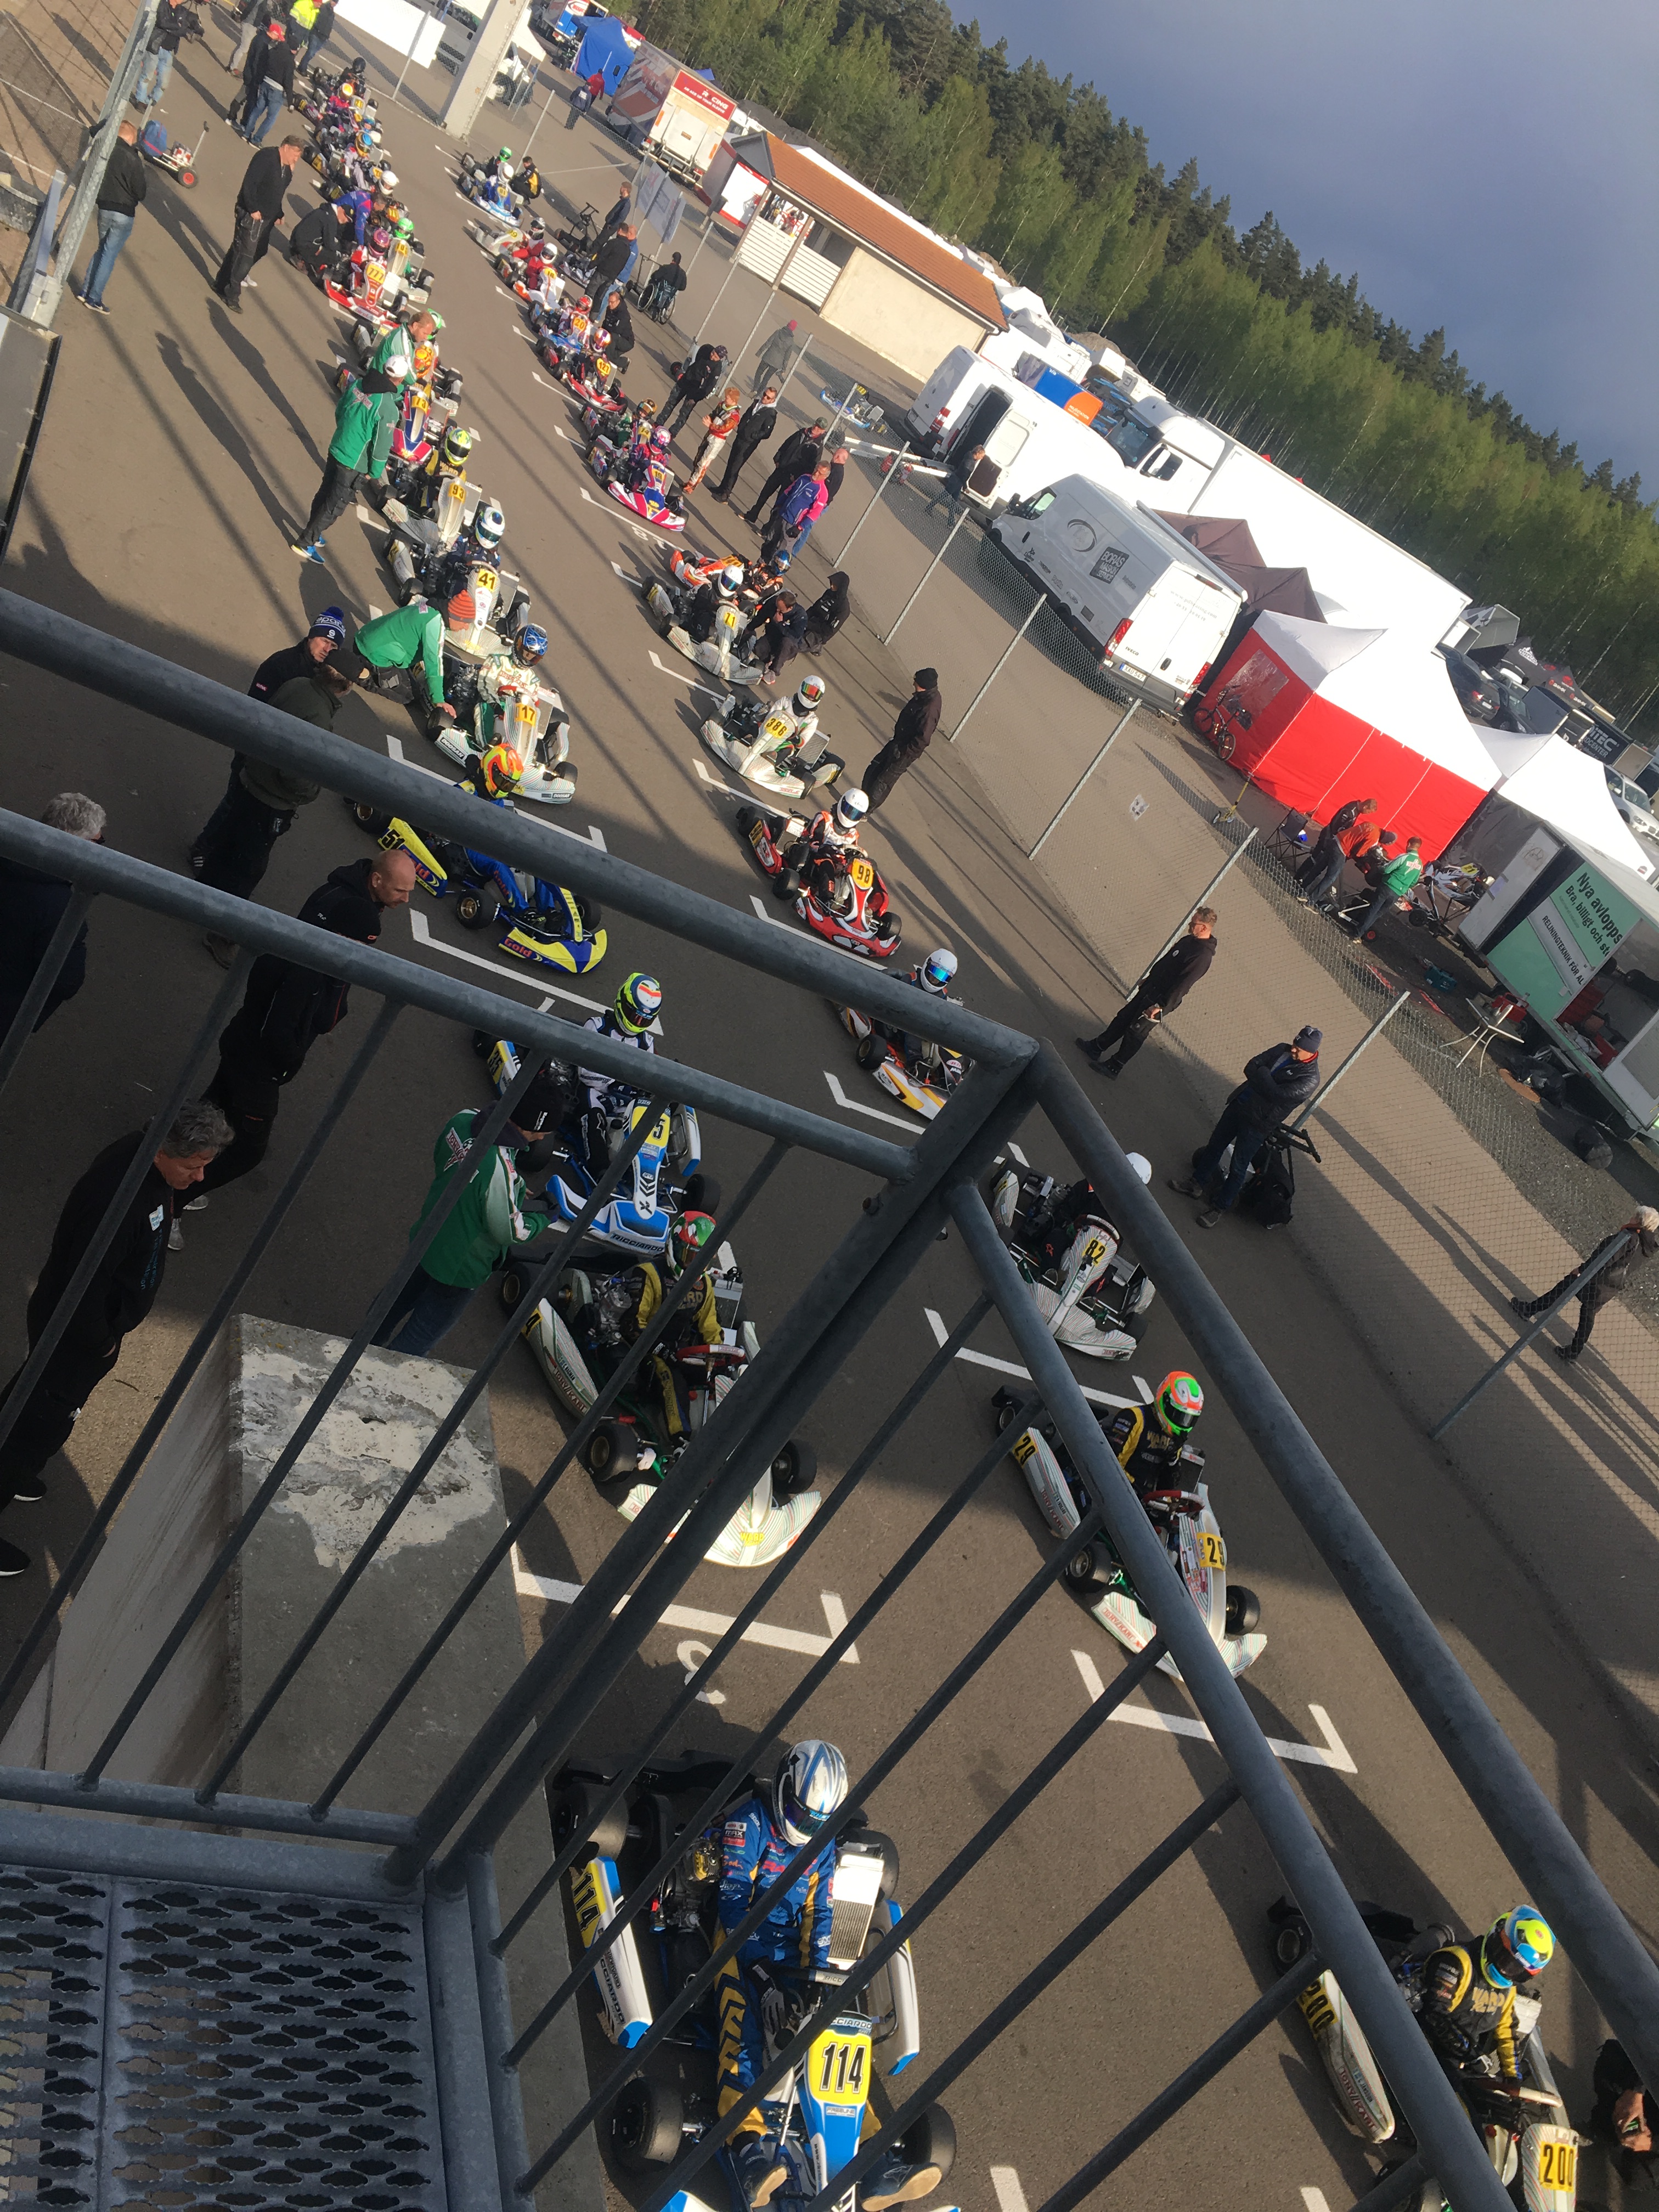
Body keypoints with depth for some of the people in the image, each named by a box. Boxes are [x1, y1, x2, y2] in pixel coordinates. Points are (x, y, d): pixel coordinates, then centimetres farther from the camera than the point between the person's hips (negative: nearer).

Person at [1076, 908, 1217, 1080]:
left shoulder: (1203, 956, -26)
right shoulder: (1189, 940, 3)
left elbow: (1182, 986, -27)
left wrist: (1160, 1006, -25)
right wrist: (1148, 978, 23)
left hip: (1161, 999, -8)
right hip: (1150, 988, 8)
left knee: (1136, 1031, 3)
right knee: (1123, 1017, 15)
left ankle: (1115, 1067, 17)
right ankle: (1096, 1047, 29)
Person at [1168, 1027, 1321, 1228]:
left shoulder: (1310, 1079, -20)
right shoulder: (1283, 1050, 1)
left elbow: (1277, 1095, -29)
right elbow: (1250, 1068, -3)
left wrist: (1262, 1074, -16)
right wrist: (1267, 1082, -18)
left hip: (1258, 1125, -6)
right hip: (1239, 1105, 7)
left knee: (1238, 1168, 4)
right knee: (1215, 1144, 19)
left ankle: (1219, 1207, 20)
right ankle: (1196, 1183, 38)